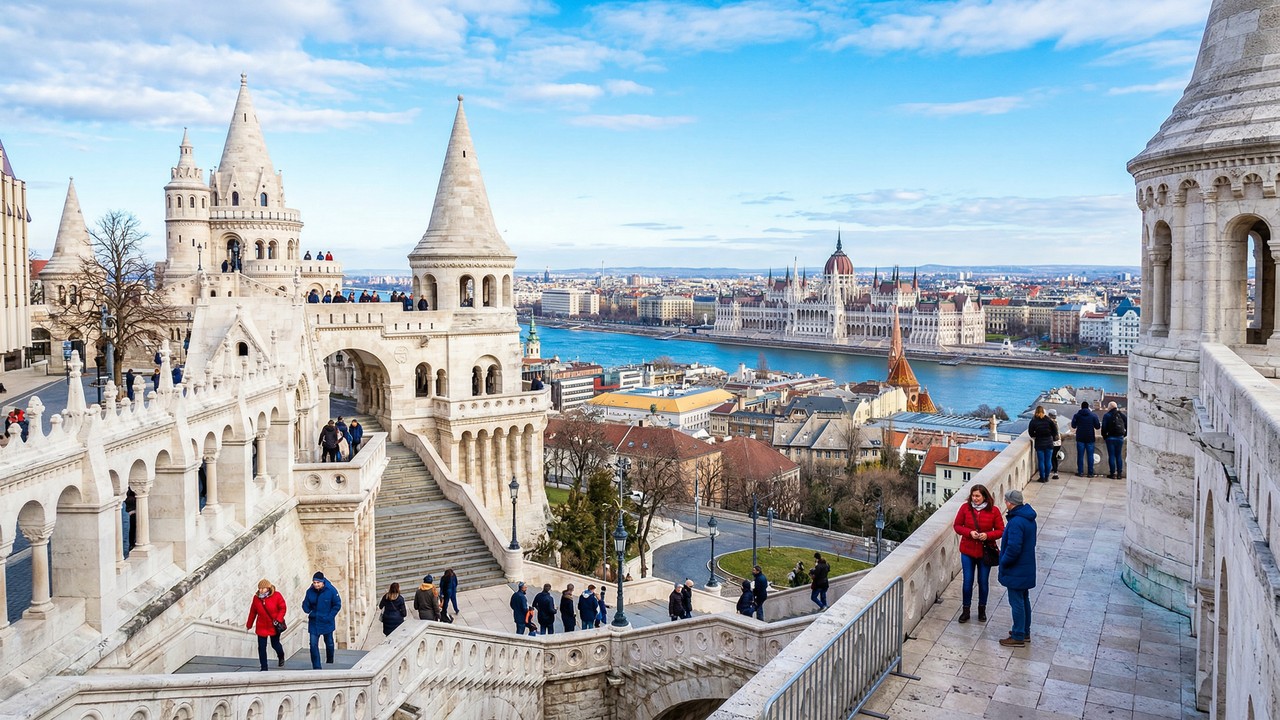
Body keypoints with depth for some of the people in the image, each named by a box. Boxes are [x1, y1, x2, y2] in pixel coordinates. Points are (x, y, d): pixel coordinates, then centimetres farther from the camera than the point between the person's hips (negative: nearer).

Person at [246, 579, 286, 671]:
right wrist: (249, 624, 13)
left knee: (275, 644, 11)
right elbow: (253, 612, 6)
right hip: (261, 627, 2)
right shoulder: (256, 598, -5)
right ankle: (263, 668, 12)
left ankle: (281, 657, 45)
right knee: (261, 647, 1)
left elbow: (283, 608, -8)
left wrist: (278, 619, -19)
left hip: (274, 626, -2)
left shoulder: (277, 596, -13)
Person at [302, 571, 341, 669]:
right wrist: (308, 610, -22)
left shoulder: (331, 590, -17)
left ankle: (330, 660, 44)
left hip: (327, 622, -1)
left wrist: (330, 616, -17)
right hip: (314, 622, 1)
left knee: (329, 642, 19)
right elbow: (305, 604, 0)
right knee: (313, 644, -6)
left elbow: (337, 605, -9)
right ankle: (316, 666, 2)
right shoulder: (310, 591, -10)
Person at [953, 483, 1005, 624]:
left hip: (985, 552, 0)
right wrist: (969, 532, -18)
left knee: (983, 582, 11)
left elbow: (1001, 530, -4)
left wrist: (987, 535, -21)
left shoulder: (993, 511, -8)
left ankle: (982, 609, 31)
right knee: (967, 581, 4)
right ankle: (965, 610, 20)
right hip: (968, 551, 0)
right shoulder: (965, 508, -6)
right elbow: (957, 526, 0)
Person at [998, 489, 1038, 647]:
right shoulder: (1029, 517, 5)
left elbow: (1013, 548, -29)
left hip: (1016, 571, -10)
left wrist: (1004, 561, -14)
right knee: (1024, 600, 20)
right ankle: (1025, 632, 32)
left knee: (1017, 602, 1)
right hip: (1027, 568, 10)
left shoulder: (1016, 522, -27)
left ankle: (1018, 637, 10)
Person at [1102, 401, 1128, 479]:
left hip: (1110, 437, -4)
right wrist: (1124, 434, 14)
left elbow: (1104, 428, -8)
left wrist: (1104, 437, 4)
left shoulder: (1107, 416, -5)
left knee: (1111, 455, 1)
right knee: (1119, 456, 9)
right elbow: (1127, 425, 8)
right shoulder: (1122, 415, 7)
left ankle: (1112, 473, 0)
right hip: (1120, 438, 4)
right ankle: (1119, 473, 9)